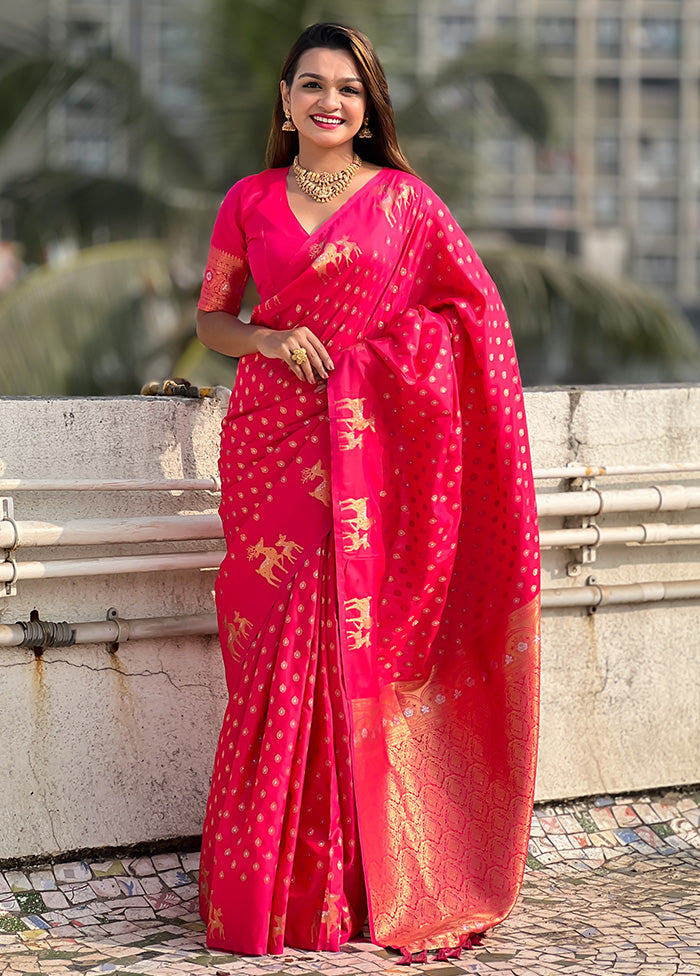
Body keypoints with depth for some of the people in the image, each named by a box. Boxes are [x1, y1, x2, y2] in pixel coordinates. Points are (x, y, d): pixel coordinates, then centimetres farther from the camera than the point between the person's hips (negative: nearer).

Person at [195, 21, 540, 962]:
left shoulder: (404, 200, 6)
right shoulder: (250, 202, 9)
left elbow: (475, 310, 9)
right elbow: (211, 317, 15)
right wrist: (269, 340, -5)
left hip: (372, 446, -1)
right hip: (271, 441, 1)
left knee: (359, 648, -4)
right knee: (276, 651, -3)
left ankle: (368, 884, 6)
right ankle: (269, 890, 4)